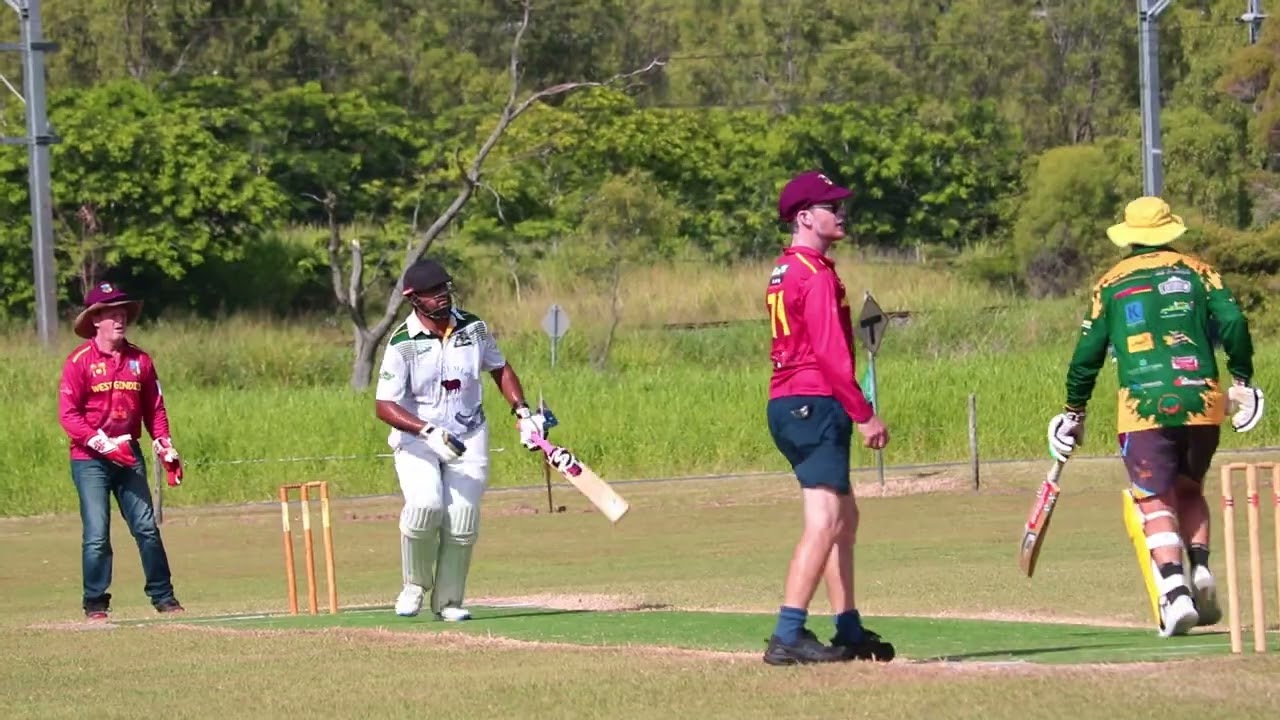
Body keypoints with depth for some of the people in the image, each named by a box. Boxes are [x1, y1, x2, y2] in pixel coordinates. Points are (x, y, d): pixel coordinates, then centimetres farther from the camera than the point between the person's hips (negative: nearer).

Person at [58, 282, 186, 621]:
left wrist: (165, 448, 2)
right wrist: (104, 444, -19)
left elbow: (154, 408, 13)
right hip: (89, 459, -4)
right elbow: (67, 413, -11)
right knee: (96, 534, -6)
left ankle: (162, 595, 9)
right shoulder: (80, 360, -7)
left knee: (146, 527, 1)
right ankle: (95, 603, 4)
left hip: (129, 456, 4)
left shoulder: (139, 359, 8)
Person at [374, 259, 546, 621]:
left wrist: (521, 411, 3)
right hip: (416, 438, -3)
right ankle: (415, 584, -2)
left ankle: (448, 601, 8)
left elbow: (499, 369, 17)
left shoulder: (473, 328, 0)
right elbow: (384, 406, -21)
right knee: (426, 503, -26)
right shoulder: (403, 344, -15)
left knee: (462, 521, -8)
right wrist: (429, 432, -33)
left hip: (468, 438, 3)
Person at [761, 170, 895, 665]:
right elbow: (831, 354, -19)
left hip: (787, 405, 11)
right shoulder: (817, 276, -13)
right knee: (823, 522, -15)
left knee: (844, 518, 17)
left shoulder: (784, 272, 17)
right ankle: (788, 637, -22)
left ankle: (849, 631, 21)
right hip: (815, 404, -11)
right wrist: (864, 415, -17)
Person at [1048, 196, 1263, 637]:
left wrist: (1074, 412, 21)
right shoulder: (1196, 271, 12)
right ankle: (1201, 570, 1)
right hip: (1202, 402, 2)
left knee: (1154, 501, 0)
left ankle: (1174, 593, -19)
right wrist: (1241, 380, 11)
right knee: (1188, 489, 23)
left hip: (1145, 405, -2)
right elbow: (1233, 323, -1)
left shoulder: (1111, 284, 11)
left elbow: (1087, 354, 11)